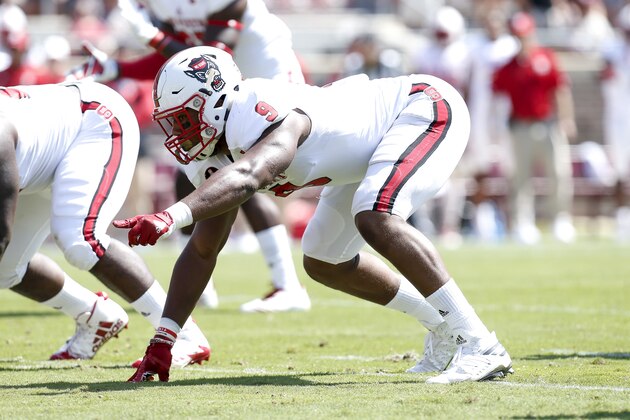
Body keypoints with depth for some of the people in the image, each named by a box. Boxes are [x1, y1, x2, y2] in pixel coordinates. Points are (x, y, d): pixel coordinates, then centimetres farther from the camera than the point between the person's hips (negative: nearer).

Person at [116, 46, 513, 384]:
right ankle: (445, 327, 24)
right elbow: (202, 252, 2)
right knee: (324, 263, 11)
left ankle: (481, 347, -28)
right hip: (383, 143, 10)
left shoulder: (260, 114, -33)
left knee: (375, 219, -33)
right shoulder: (217, 157, -4)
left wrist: (173, 216, -70)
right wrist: (162, 342, -2)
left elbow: (246, 177, -56)